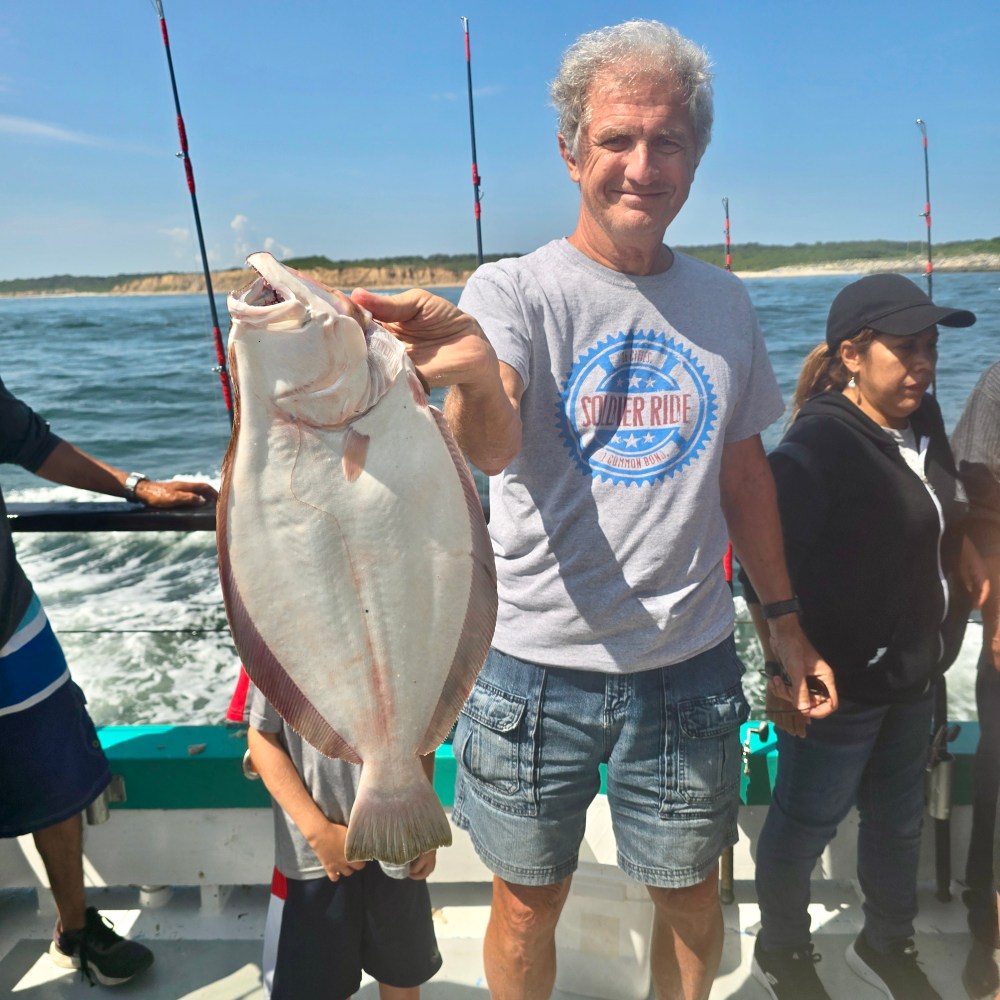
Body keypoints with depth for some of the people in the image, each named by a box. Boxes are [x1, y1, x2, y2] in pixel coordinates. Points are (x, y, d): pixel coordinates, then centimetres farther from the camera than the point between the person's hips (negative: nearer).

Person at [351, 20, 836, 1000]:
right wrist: (473, 375, -50)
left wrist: (784, 617, 12)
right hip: (538, 665, -3)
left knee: (691, 893, 21)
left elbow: (743, 466, 12)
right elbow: (491, 446, -28)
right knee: (527, 904, 15)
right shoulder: (515, 289, -9)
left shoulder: (724, 303, 4)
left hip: (690, 665, 4)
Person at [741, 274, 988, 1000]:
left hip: (913, 674, 8)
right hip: (839, 684, -8)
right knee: (807, 823, 12)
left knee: (900, 818, 24)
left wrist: (962, 546, 1)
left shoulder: (921, 421, 2)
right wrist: (783, 668, -26)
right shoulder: (815, 447, -23)